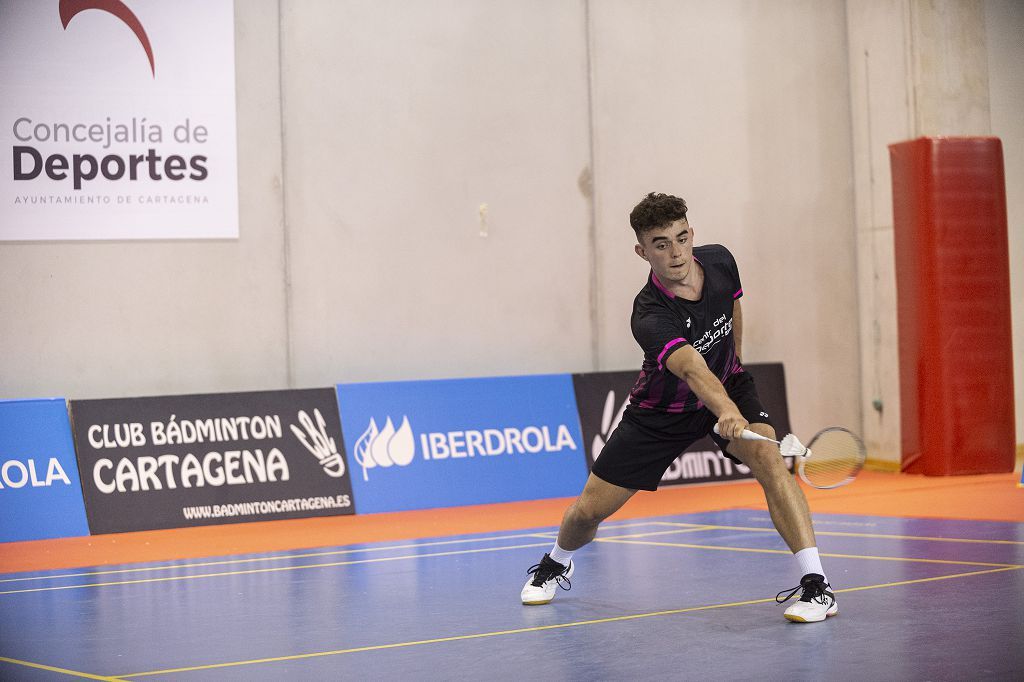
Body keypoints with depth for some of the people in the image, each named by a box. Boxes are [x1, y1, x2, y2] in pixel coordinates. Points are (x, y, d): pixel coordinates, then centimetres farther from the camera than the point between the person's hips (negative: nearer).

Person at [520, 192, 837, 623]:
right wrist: (727, 413, -71)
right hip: (661, 410, -2)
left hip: (728, 386, 3)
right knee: (589, 510, 3)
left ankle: (816, 586, -27)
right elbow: (692, 369, -54)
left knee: (769, 457, -29)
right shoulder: (649, 316, -35)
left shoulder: (719, 261, -18)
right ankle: (556, 565, 40)